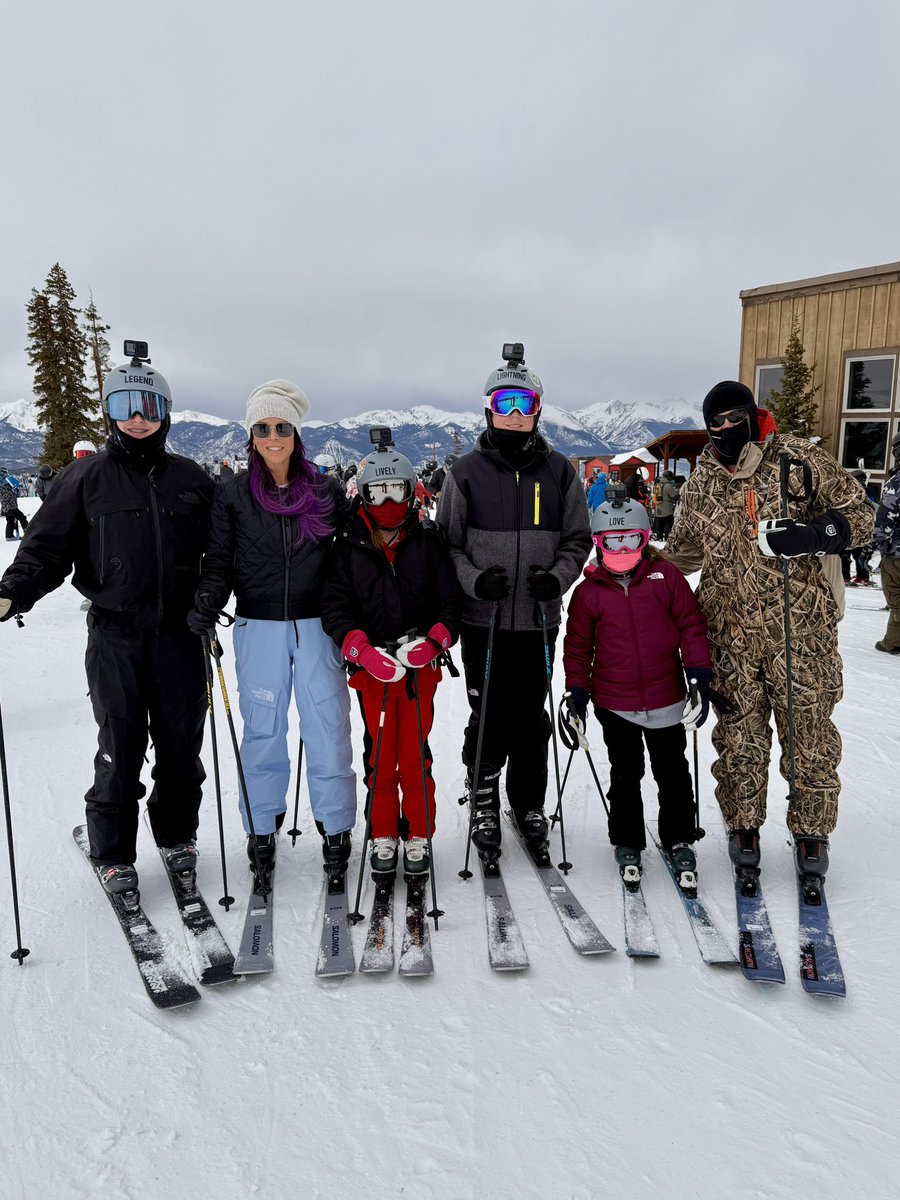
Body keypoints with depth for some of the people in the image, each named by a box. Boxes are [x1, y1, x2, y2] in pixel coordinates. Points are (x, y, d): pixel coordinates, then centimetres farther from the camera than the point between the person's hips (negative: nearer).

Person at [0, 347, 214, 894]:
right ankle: (112, 851, 20)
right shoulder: (86, 477, 2)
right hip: (115, 635, -2)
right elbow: (48, 546, -1)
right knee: (120, 748, 2)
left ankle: (177, 834, 29)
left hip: (179, 632, 2)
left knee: (182, 741, 9)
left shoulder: (190, 478, 8)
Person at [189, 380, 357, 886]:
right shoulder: (233, 494, 2)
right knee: (263, 730, 9)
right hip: (259, 629, 0)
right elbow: (219, 560, 3)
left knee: (328, 729, 3)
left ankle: (335, 829, 19)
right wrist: (208, 602, -17)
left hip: (317, 626, 0)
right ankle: (262, 827, 26)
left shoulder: (328, 491, 3)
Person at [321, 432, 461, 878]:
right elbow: (334, 606, -2)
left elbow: (450, 600, 4)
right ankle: (384, 834, 23)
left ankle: (418, 835, 19)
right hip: (371, 667, 0)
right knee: (380, 754, 7)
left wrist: (434, 640, -14)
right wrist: (363, 649, -17)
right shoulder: (349, 547, 3)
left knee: (416, 754, 4)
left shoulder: (428, 543, 4)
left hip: (421, 666, 0)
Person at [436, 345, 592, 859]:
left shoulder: (559, 471, 6)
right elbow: (447, 543, 3)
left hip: (539, 620, 2)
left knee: (531, 718, 11)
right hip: (483, 620, -1)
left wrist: (558, 577, -10)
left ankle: (529, 803, 29)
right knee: (489, 718, 2)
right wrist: (474, 579, -15)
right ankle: (484, 804, 22)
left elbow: (578, 539, 9)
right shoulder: (467, 472, 2)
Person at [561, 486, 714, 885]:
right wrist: (576, 692, 0)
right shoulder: (588, 591, -2)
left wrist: (700, 676, -5)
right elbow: (577, 645, 4)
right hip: (614, 703, 0)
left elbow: (691, 625, 0)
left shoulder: (666, 577, -3)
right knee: (625, 775, 14)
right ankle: (627, 844, 30)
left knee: (672, 773, 13)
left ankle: (680, 841, 31)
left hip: (666, 699, 0)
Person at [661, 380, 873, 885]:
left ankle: (812, 831, 25)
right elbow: (685, 548, 23)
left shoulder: (799, 458, -2)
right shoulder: (702, 481, 10)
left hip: (799, 627, -2)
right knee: (739, 734, 9)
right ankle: (743, 825, 28)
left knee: (809, 729, 5)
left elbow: (859, 513, -1)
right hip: (731, 633, 3)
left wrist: (814, 533, -19)